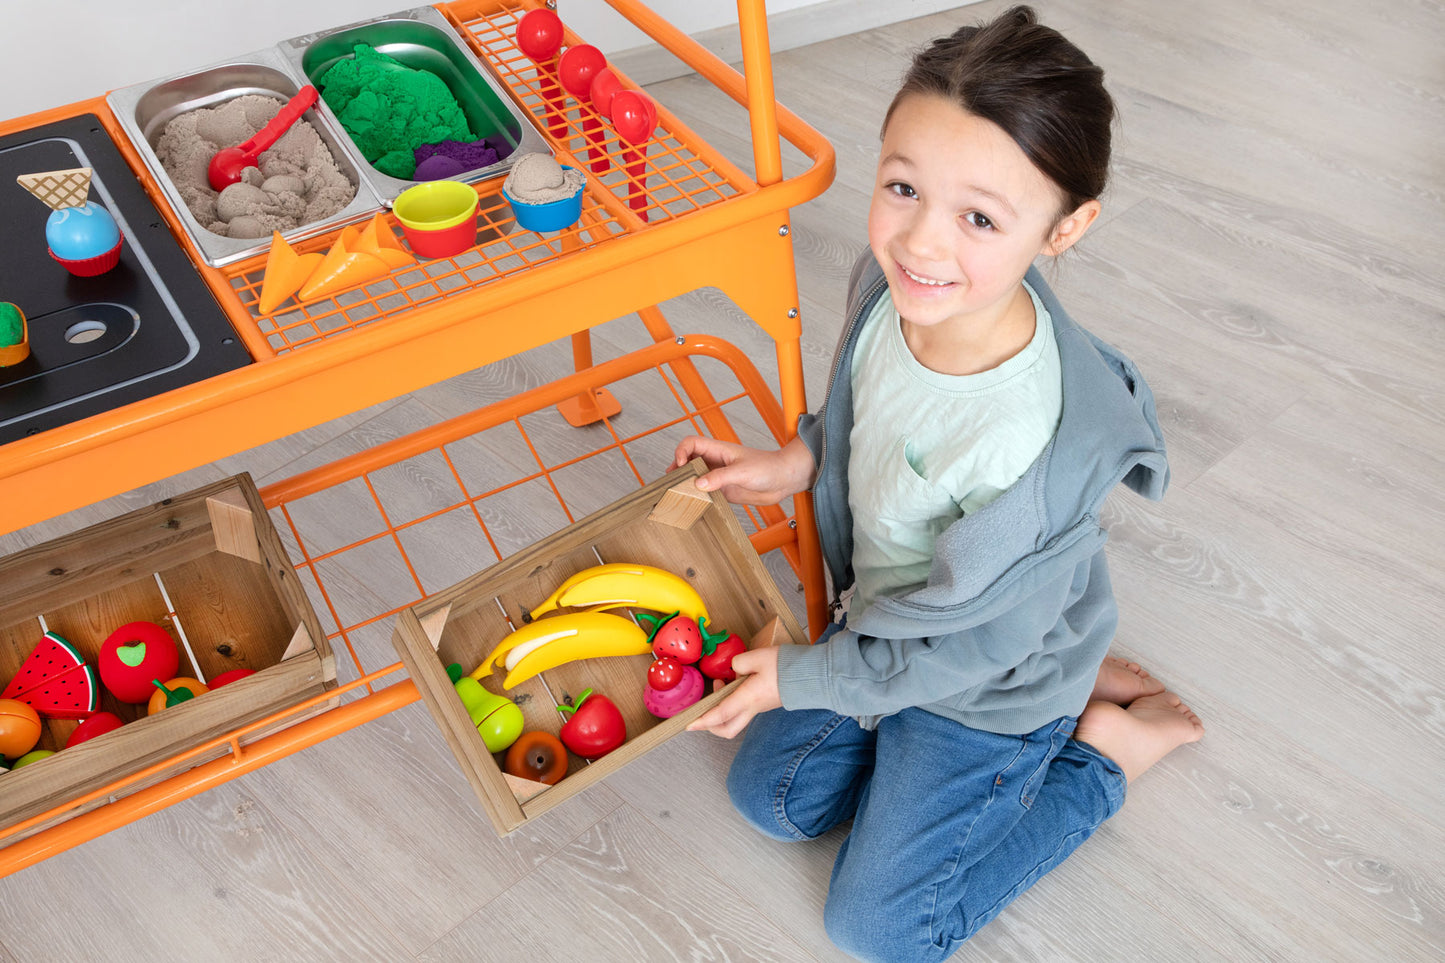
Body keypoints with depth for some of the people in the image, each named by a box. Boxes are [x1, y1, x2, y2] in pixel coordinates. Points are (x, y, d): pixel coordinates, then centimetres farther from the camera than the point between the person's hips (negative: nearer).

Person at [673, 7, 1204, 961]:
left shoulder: (1041, 447, -42)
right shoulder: (890, 283, -21)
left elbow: (967, 644, -26)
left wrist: (801, 676, -15)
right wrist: (794, 462, -6)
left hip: (987, 686, -6)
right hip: (886, 612, 6)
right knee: (774, 797, 22)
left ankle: (1102, 745, 18)